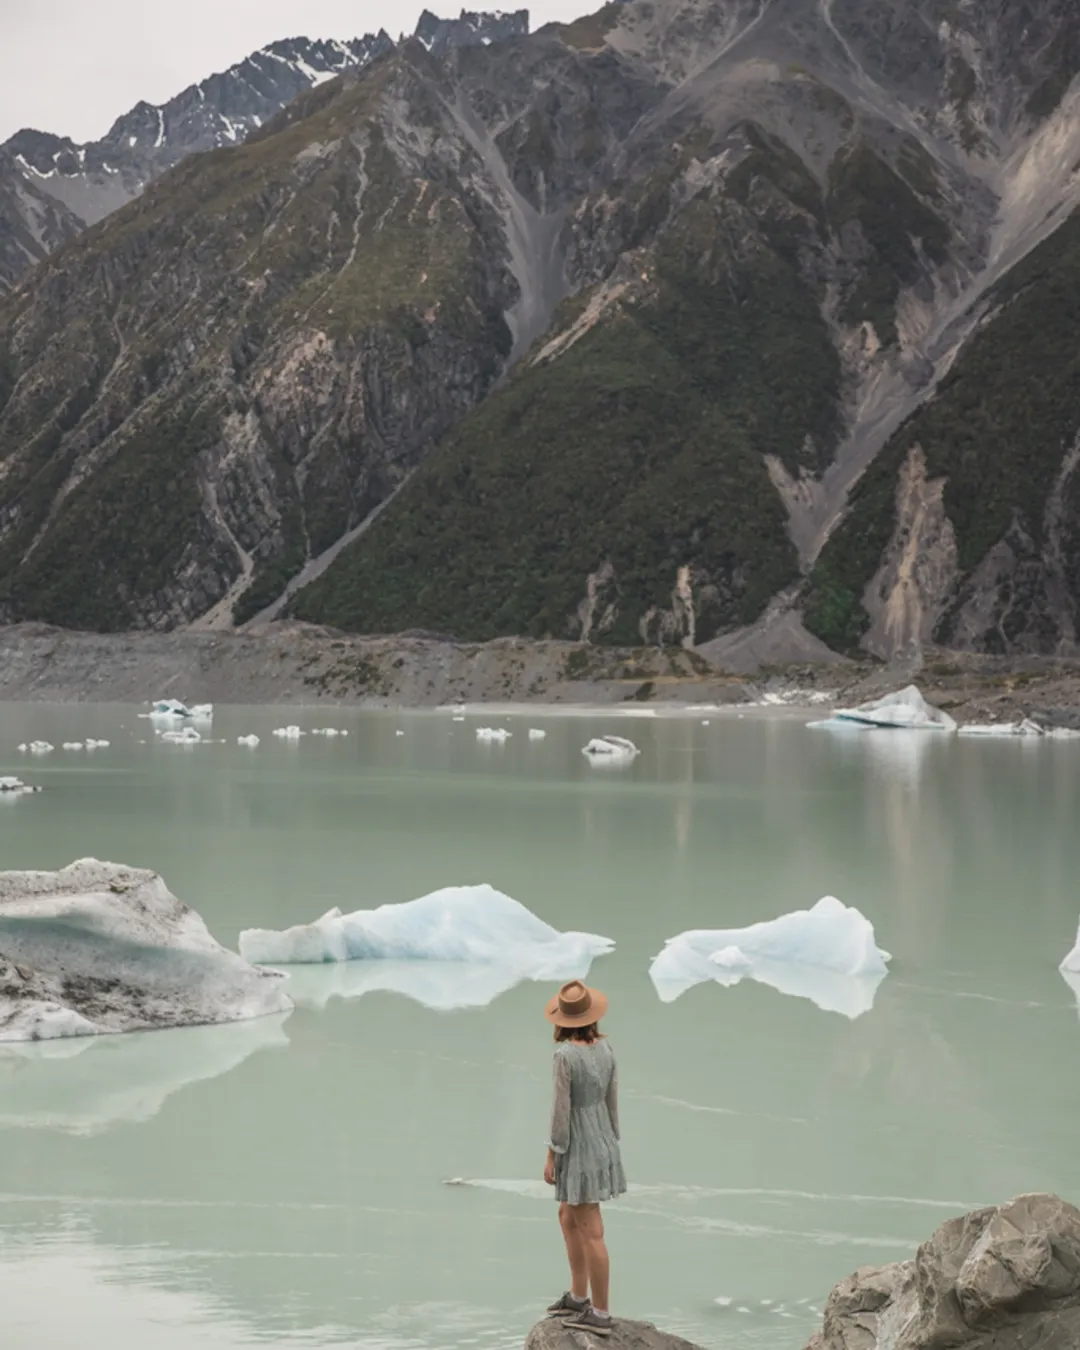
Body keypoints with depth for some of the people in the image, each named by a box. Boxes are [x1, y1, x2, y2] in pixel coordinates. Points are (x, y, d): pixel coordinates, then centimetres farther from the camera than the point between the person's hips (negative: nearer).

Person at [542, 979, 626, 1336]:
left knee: (590, 1232, 1)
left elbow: (561, 1109, -19)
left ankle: (600, 1313, 9)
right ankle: (578, 1296, 30)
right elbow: (612, 1100, 8)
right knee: (568, 1217, 23)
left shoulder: (565, 1054, -22)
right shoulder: (605, 1047, 0)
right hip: (600, 1142, 8)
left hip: (579, 1148, -8)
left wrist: (551, 1156, -11)